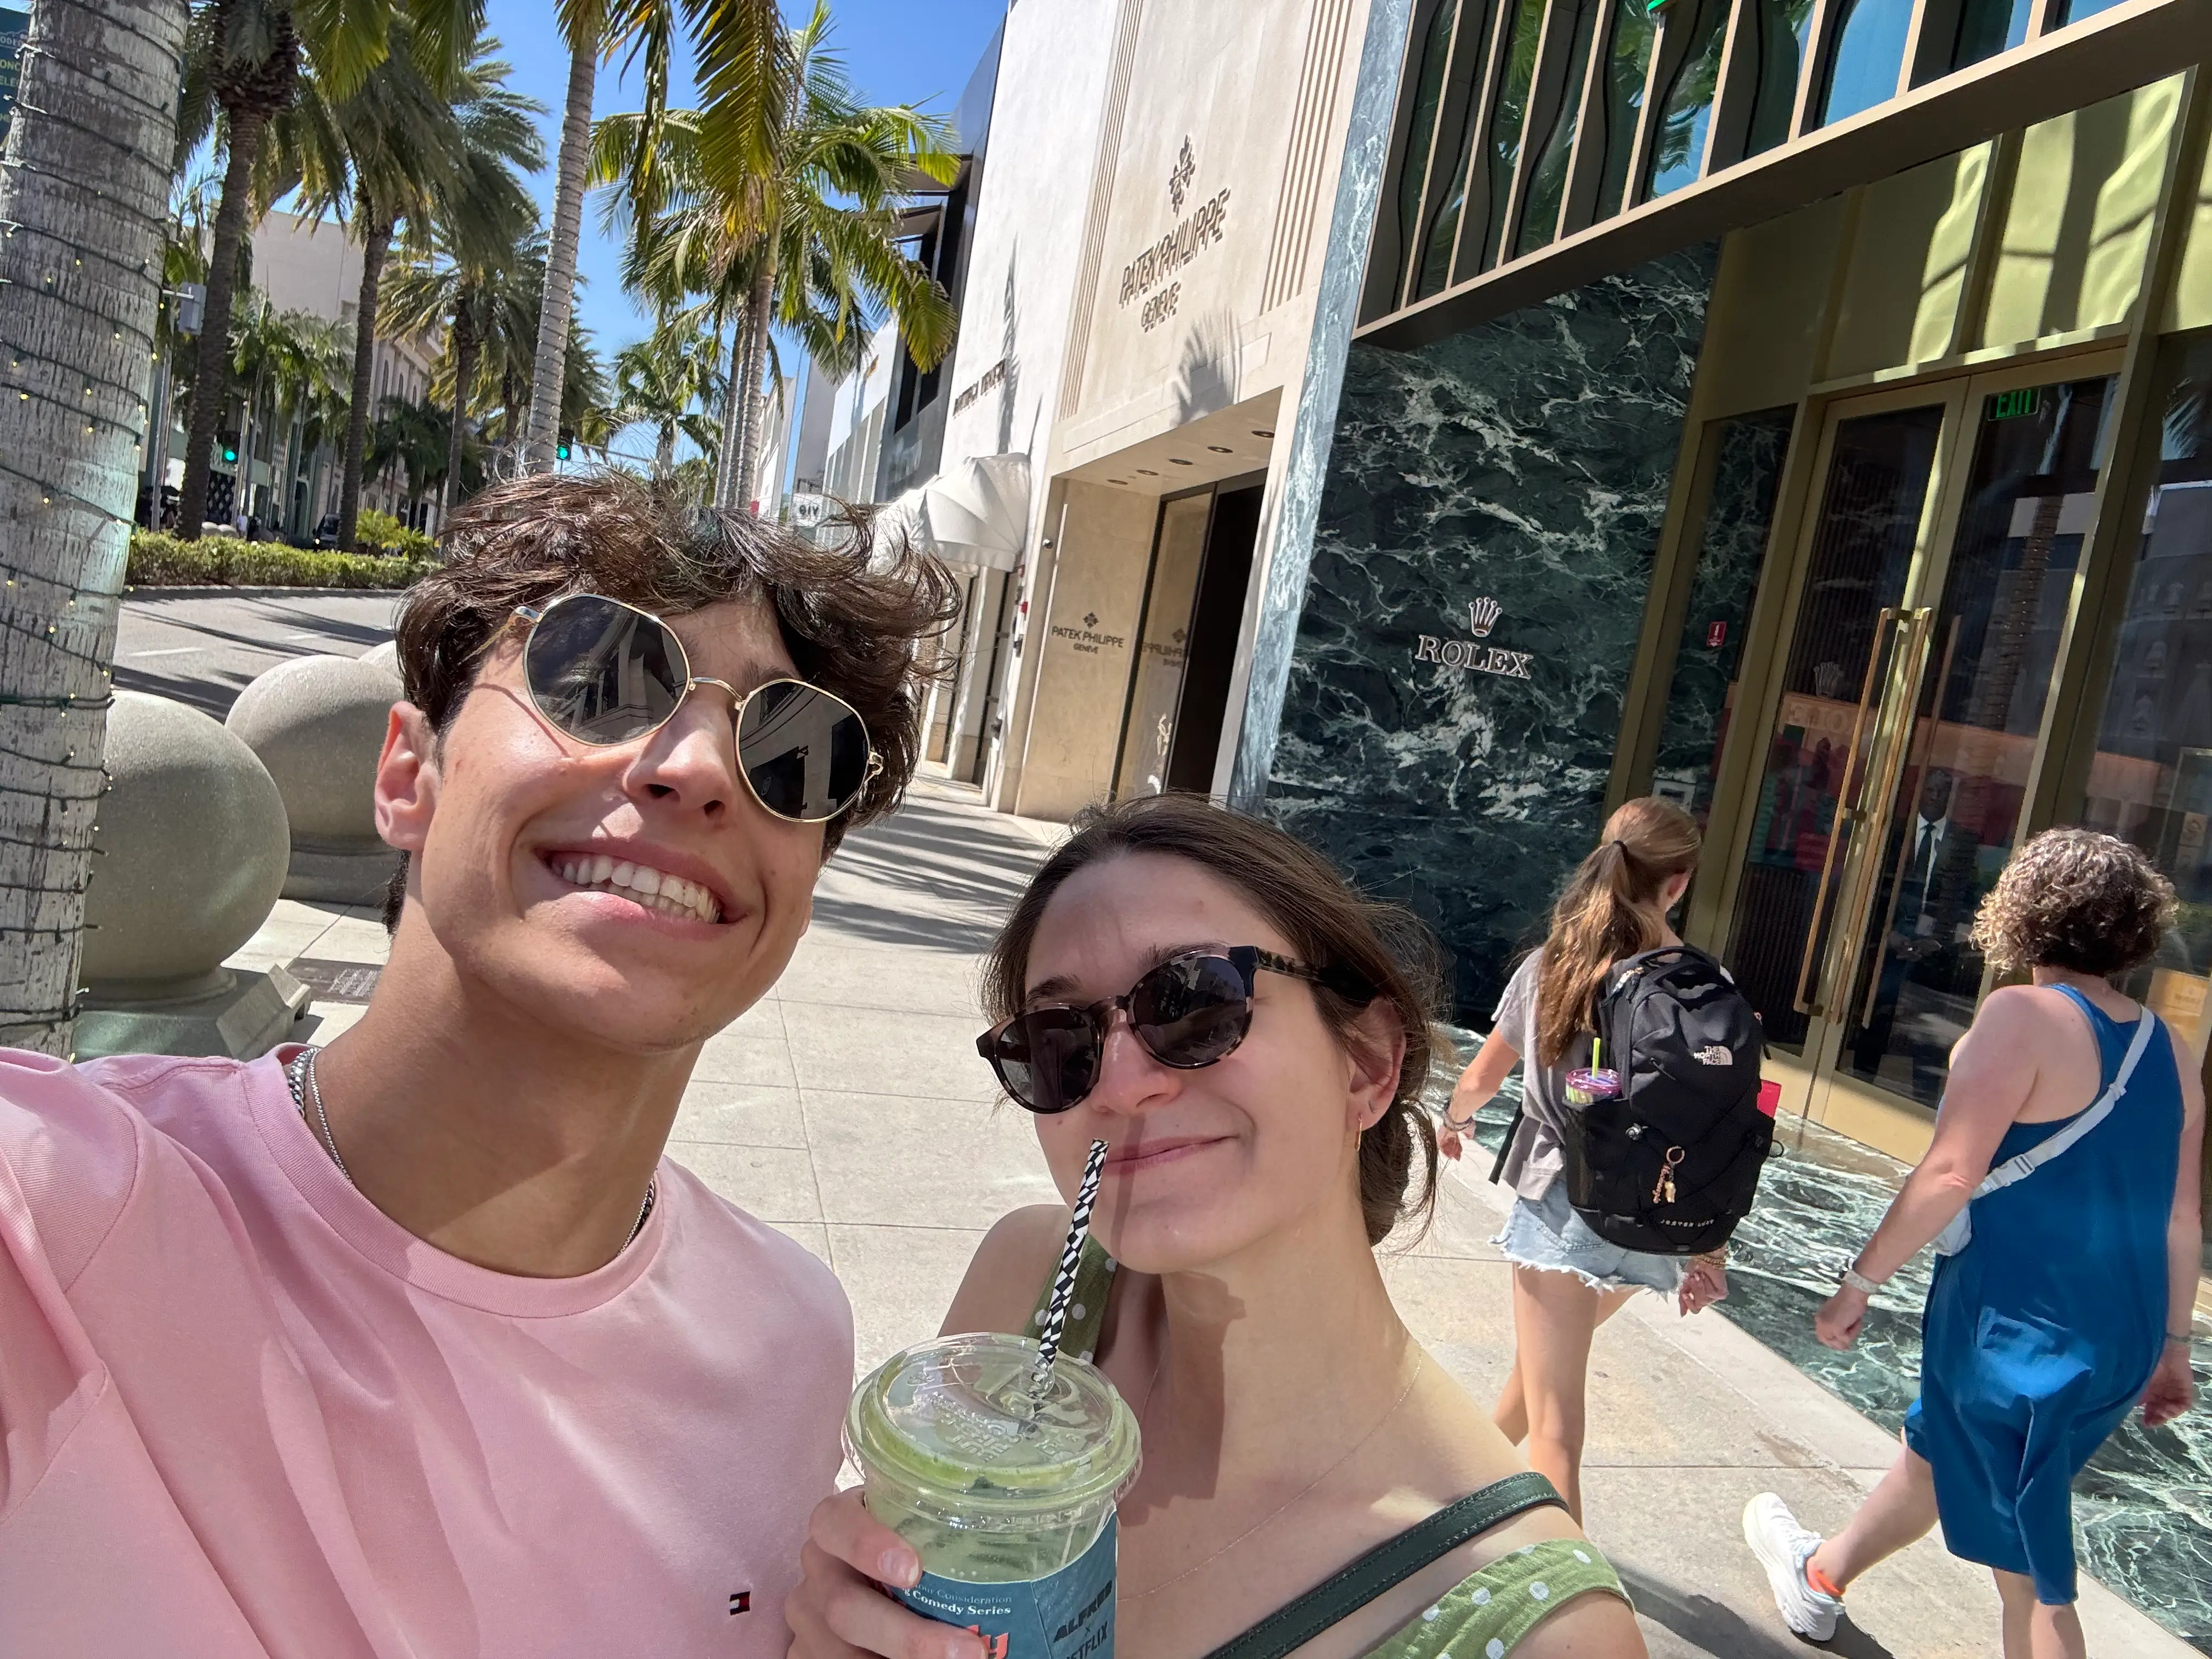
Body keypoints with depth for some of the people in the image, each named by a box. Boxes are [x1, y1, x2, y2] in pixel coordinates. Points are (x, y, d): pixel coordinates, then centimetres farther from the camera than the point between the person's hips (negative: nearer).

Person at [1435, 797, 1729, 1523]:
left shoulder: (1551, 964, -5)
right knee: (1551, 1362, 29)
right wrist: (1709, 1250, 1)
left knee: (1554, 1423, 0)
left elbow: (1481, 1077, 6)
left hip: (1563, 1206, -3)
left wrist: (1455, 1121, 28)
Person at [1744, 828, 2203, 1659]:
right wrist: (2171, 1343, 21)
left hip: (2021, 1328, -8)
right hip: (2119, 1339, 8)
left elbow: (1951, 1173, -22)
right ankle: (1821, 1577, 51)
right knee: (1935, 1450, 28)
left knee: (2030, 1571, 5)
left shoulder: (2025, 1016, -18)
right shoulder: (2170, 1051, 5)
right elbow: (2180, 1217, 11)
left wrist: (1859, 1281, -13)